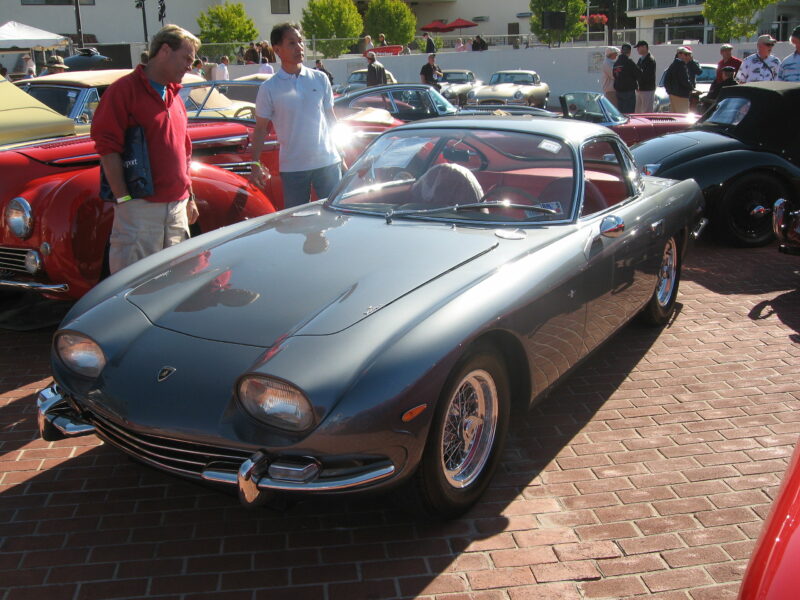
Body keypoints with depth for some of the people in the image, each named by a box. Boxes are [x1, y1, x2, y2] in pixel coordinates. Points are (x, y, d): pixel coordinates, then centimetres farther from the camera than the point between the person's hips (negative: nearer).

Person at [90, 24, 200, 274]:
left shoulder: (175, 97, 18)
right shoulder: (125, 89, -6)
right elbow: (107, 146, -12)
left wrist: (190, 198, 21)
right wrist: (123, 198, -17)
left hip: (177, 205, 8)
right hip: (140, 207, -7)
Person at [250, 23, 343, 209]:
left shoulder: (320, 79, 5)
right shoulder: (269, 88, -2)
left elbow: (330, 117, 11)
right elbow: (260, 128, 2)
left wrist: (341, 155, 10)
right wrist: (255, 163, -8)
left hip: (328, 162, 2)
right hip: (292, 168, -1)